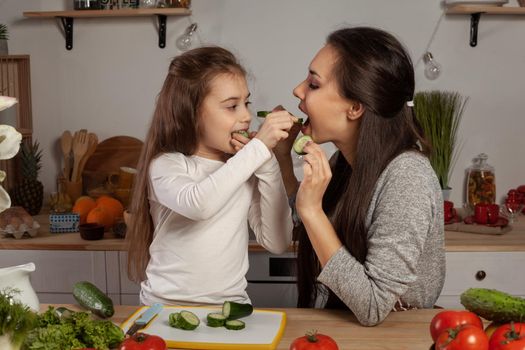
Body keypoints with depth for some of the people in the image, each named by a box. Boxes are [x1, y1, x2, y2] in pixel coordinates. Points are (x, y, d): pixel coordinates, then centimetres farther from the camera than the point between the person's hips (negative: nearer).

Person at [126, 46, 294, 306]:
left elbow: (277, 242, 0)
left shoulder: (247, 171, 8)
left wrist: (267, 165, -5)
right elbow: (197, 204, -27)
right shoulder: (166, 165, -4)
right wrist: (259, 147, -23)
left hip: (231, 306, 3)